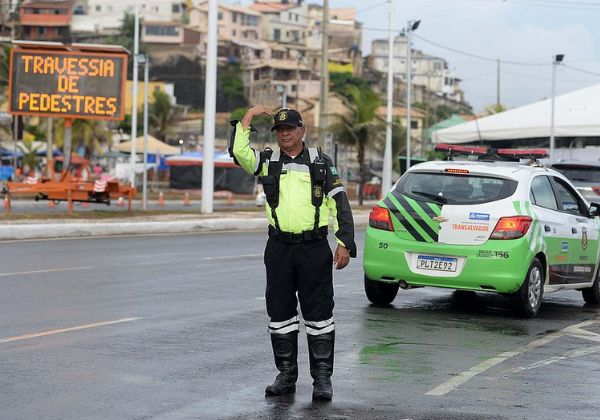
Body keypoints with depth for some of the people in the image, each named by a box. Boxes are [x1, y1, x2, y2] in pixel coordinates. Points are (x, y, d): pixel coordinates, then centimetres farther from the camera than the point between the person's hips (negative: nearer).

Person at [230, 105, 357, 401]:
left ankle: (322, 378, 4)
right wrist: (248, 117, -7)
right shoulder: (268, 161, 9)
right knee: (280, 313, 7)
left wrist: (345, 244, -4)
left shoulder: (321, 162, 6)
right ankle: (286, 376, 17)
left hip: (314, 248, -2)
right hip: (279, 248, 2)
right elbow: (238, 151, -10)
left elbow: (339, 203, 4)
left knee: (319, 314, -2)